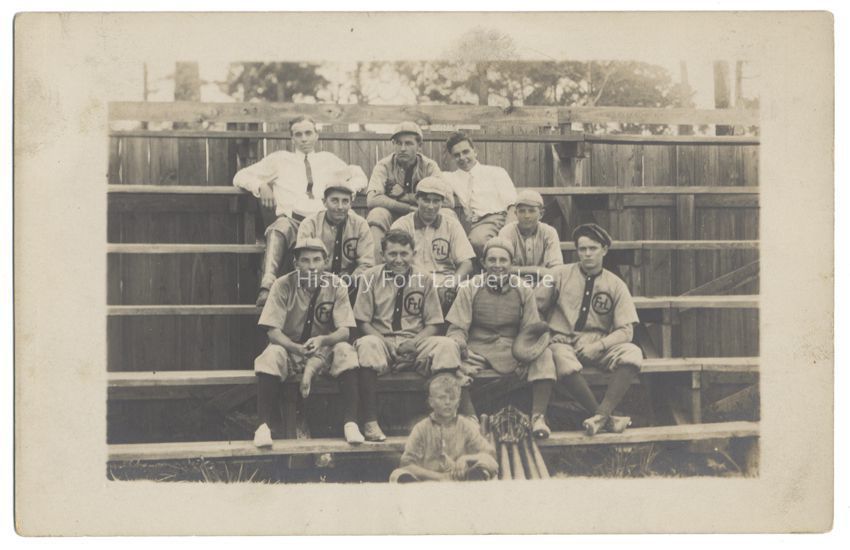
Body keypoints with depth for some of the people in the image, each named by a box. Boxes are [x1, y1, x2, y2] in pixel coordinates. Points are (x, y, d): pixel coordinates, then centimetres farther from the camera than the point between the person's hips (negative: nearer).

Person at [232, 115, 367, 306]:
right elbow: (241, 177, 24)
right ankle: (267, 286, -58)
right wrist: (261, 186, 2)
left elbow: (359, 177, 35)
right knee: (279, 229, -41)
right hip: (291, 219, -1)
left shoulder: (328, 160, 31)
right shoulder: (279, 159, 26)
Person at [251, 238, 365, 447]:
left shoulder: (336, 286, -8)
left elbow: (344, 330, -13)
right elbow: (273, 331, -16)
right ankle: (265, 424, -27)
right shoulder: (283, 285, -11)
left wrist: (322, 340, -36)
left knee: (345, 352, -30)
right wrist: (298, 349, -35)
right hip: (290, 346, -1)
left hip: (325, 349, 1)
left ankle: (350, 422, -28)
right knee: (271, 356, -33)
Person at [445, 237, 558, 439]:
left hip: (513, 351, 1)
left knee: (544, 354, -27)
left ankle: (538, 416, -25)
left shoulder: (523, 290, 6)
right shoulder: (469, 289, 1)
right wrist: (461, 347, -27)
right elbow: (456, 329, -3)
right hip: (478, 351, -1)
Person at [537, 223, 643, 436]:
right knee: (566, 365, -38)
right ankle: (606, 418, -23)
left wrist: (598, 346, -18)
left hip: (600, 344, 2)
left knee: (633, 354, -30)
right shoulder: (560, 275, 4)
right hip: (563, 342, -1)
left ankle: (600, 416, -31)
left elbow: (625, 330, -2)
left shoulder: (615, 285, 5)